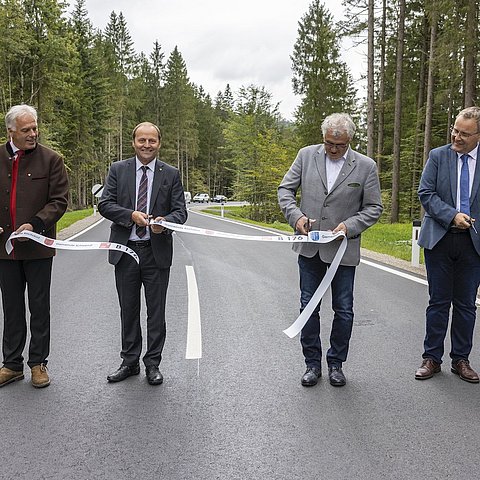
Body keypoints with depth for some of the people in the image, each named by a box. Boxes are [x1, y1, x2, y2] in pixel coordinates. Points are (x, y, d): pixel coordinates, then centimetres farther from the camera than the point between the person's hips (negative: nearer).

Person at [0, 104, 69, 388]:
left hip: (38, 247, -3)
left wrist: (35, 224, -18)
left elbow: (59, 201, -5)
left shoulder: (51, 160, -3)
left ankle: (38, 363, 20)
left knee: (39, 308, 7)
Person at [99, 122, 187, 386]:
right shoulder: (118, 169, 5)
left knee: (156, 312, 6)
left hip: (157, 252, -1)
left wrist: (165, 221, -22)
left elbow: (180, 211, 0)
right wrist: (131, 215, -18)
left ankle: (153, 363, 19)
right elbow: (104, 204, -2)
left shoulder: (171, 174, 3)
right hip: (125, 250, 1)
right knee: (128, 310, 12)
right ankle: (129, 362, 26)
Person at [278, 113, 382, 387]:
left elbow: (374, 207, 0)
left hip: (343, 248, -1)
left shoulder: (366, 166, -4)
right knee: (308, 307, 8)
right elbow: (285, 189, 4)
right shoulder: (306, 156, 0)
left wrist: (350, 225, -16)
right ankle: (312, 363, 23)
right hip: (309, 247, 2)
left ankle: (336, 363, 26)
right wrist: (295, 215, -13)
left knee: (343, 310, 8)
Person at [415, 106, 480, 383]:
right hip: (440, 239, -1)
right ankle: (432, 358, 16)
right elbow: (425, 193, -3)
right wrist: (452, 215, -15)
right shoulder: (438, 156, 2)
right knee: (439, 302, 6)